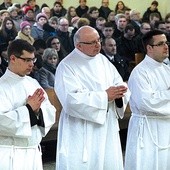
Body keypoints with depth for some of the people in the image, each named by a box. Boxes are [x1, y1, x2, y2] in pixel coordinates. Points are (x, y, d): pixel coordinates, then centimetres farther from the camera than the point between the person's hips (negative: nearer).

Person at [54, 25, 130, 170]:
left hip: (108, 128, 6)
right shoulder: (67, 66, -10)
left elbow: (119, 83, 11)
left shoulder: (103, 60, 9)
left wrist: (119, 92, -14)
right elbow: (72, 100, -22)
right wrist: (104, 96, -20)